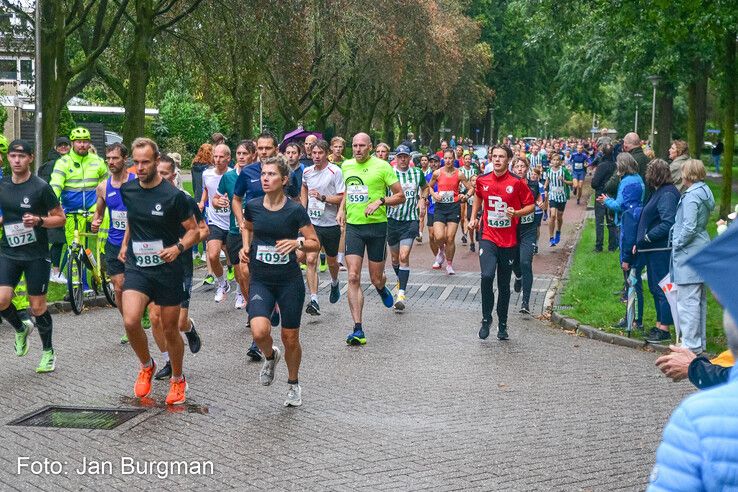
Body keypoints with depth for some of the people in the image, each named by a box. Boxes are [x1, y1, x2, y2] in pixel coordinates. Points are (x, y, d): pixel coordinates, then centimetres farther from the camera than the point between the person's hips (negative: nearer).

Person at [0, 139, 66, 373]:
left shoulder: (40, 187, -9)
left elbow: (60, 218, -4)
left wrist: (38, 220, -21)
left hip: (36, 255, -4)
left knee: (38, 306, 3)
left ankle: (48, 352, 22)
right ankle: (21, 329, 19)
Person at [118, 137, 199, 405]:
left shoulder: (173, 195, -12)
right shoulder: (127, 190, 3)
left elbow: (193, 230, -5)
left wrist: (178, 248, -23)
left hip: (168, 270, -3)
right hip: (137, 267, 3)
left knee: (170, 330, 7)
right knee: (130, 321, -19)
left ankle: (177, 379, 32)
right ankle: (146, 366, 9)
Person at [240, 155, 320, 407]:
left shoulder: (295, 210, -10)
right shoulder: (253, 206, -2)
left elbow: (315, 244, -4)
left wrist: (297, 243, -23)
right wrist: (246, 246, 3)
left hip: (290, 281, -1)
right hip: (260, 280, 1)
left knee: (290, 338, 7)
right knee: (260, 331, -21)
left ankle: (293, 384, 33)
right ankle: (270, 356, 16)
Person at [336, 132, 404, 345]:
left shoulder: (382, 166, -6)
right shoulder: (346, 166, 8)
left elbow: (400, 196, -4)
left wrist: (380, 202, -19)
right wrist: (341, 209, 13)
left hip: (377, 226, -3)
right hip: (353, 226, 3)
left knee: (376, 278, 6)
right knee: (353, 277, -9)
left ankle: (382, 288, 47)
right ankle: (358, 330, -9)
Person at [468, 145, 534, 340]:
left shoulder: (517, 182, -6)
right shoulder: (482, 180, 1)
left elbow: (531, 205, 2)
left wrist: (517, 212, -16)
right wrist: (473, 218, 14)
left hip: (509, 241, 0)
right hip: (488, 237, 0)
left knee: (504, 285, 9)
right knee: (487, 275, -21)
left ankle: (502, 324, 25)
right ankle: (486, 318, -3)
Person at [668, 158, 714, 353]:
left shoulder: (692, 196, -17)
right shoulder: (705, 192, 12)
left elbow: (689, 227, -23)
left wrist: (678, 243, -10)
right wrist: (678, 240, 15)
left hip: (689, 252, -10)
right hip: (702, 249, 10)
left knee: (687, 300, -6)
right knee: (699, 299, 16)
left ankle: (691, 344, -5)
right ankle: (700, 341, 24)